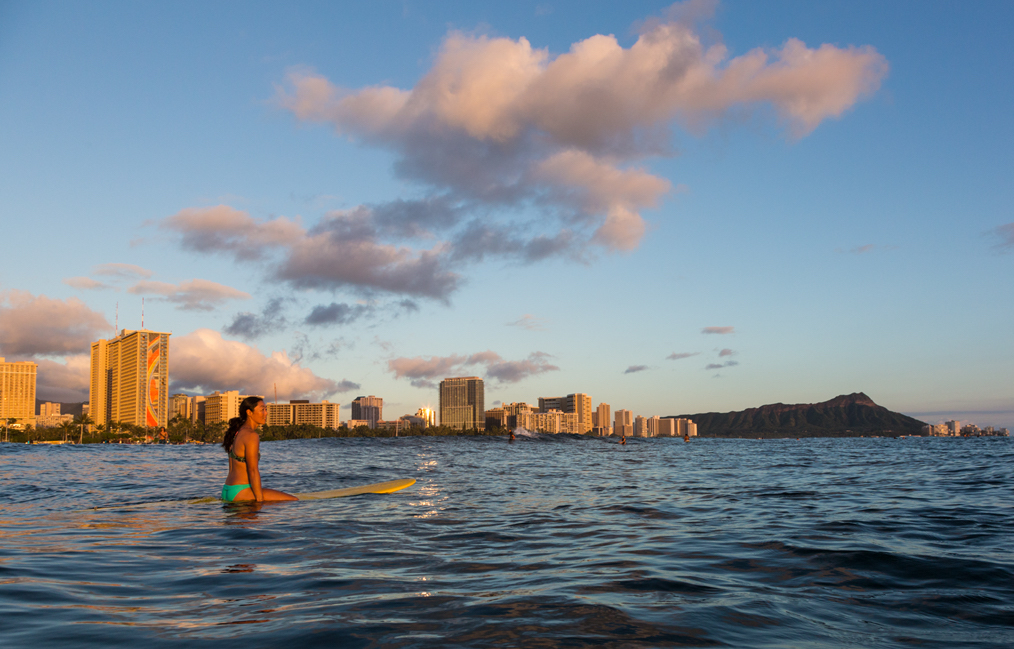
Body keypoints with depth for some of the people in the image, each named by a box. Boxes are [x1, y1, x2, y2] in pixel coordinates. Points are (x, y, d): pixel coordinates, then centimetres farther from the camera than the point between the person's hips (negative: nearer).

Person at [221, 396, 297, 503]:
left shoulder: (238, 432, 14)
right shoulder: (251, 436, -15)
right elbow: (253, 471, -20)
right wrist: (260, 500, -17)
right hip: (240, 492, -10)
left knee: (282, 494, 26)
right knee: (294, 501, -9)